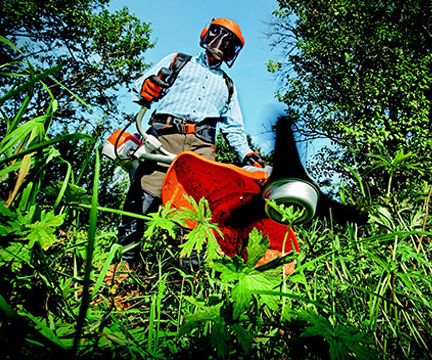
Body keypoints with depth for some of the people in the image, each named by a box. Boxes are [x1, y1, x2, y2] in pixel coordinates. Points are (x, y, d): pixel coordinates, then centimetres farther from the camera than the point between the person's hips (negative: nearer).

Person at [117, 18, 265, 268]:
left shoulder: (227, 85, 33)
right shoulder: (178, 61, 25)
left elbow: (234, 129, 29)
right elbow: (140, 86, 18)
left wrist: (248, 155, 13)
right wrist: (146, 88, -8)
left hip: (201, 145, 3)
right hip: (165, 136, -2)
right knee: (143, 196, -17)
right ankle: (125, 259, -13)